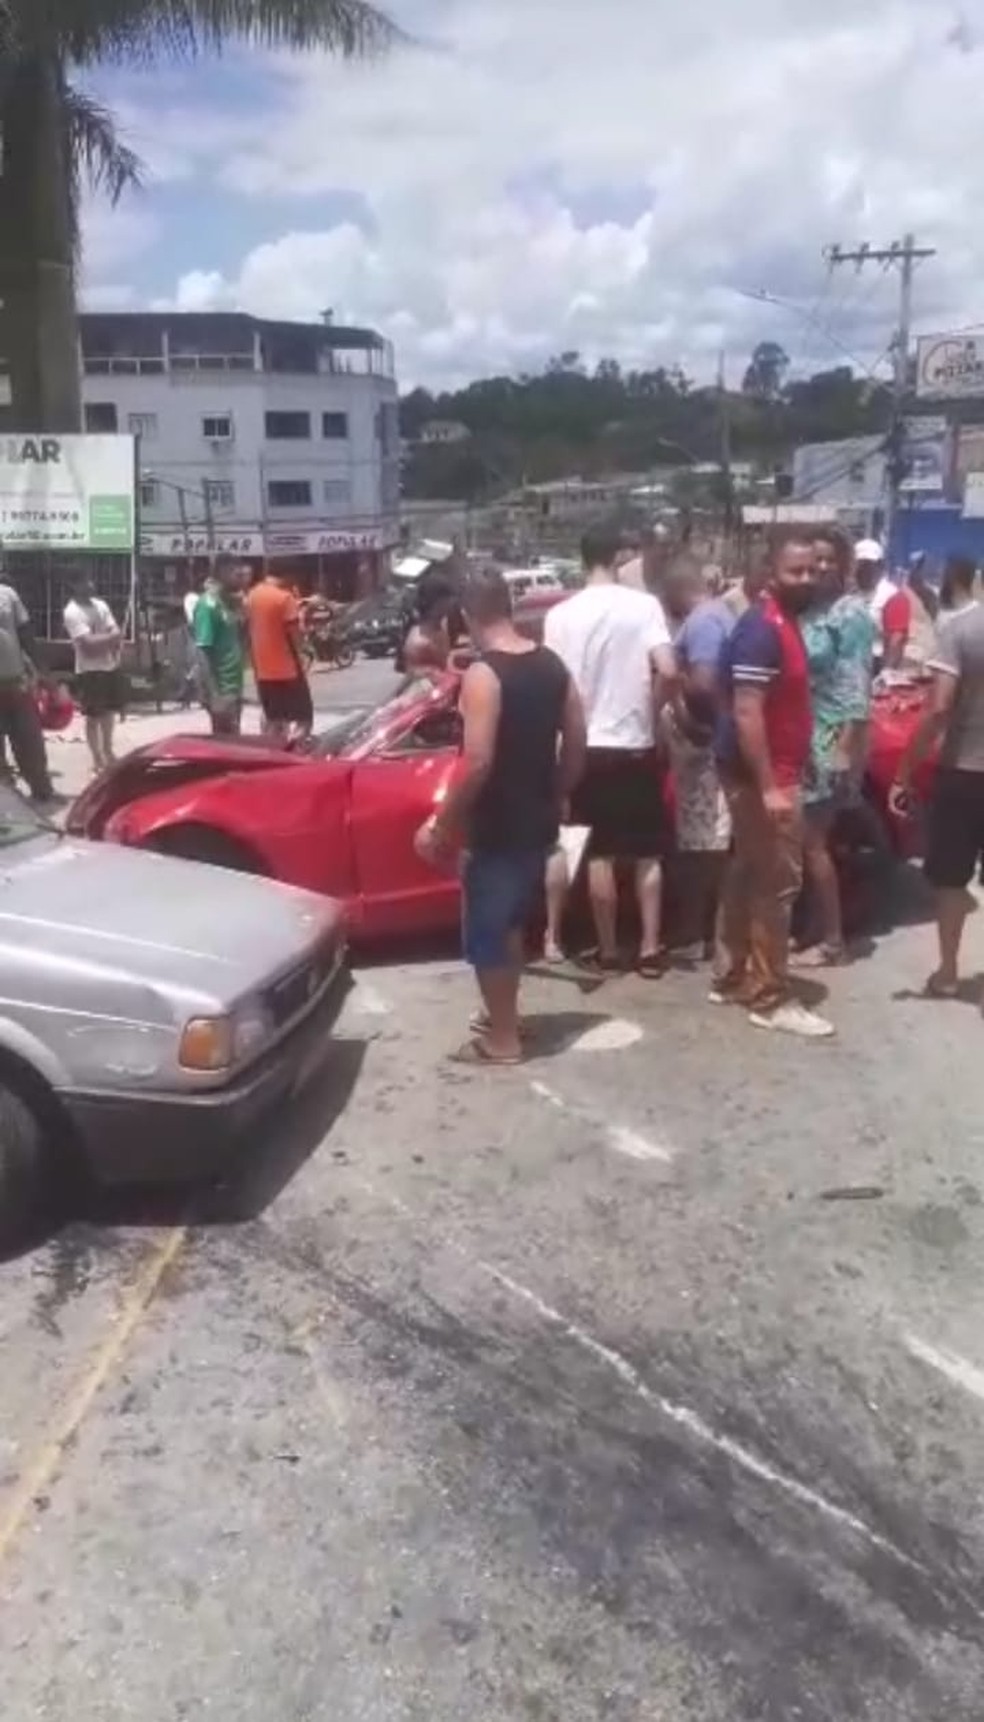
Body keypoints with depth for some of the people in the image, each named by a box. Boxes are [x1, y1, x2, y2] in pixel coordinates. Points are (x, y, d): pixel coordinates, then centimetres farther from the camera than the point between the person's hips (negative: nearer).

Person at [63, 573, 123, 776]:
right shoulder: (72, 612, -14)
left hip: (111, 666, 7)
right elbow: (89, 642, -22)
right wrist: (110, 638, -9)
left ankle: (107, 751, 33)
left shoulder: (100, 604, 9)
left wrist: (102, 643, -14)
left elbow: (117, 634, 4)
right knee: (93, 716, -1)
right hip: (90, 670, -7)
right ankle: (98, 760, 6)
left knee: (109, 710, 17)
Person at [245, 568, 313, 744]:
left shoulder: (252, 597, 8)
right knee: (300, 718, 0)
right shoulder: (285, 597, -13)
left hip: (263, 671, 7)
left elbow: (249, 630, 13)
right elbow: (293, 634, -13)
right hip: (287, 670, -7)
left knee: (272, 721, 15)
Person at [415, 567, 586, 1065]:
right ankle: (502, 1014, 37)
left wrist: (439, 826, -16)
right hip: (538, 823, 8)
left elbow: (477, 764, -25)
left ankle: (502, 1039, 16)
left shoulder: (483, 674, -19)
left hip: (497, 830, -8)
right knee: (509, 923, 23)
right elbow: (576, 745, 9)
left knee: (485, 933, 6)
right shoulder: (552, 665, 4)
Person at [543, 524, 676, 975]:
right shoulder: (643, 605, -7)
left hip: (587, 746, 1)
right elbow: (667, 671, -15)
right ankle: (650, 950, 14)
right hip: (636, 745, -1)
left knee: (599, 855, 9)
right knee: (647, 854, 11)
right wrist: (651, 711, 3)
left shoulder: (560, 614, -3)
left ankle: (607, 951, 15)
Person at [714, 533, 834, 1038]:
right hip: (762, 774, -10)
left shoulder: (784, 622, 13)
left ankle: (735, 977, 25)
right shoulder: (763, 628, -18)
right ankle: (770, 998, 3)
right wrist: (769, 787, -28)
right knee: (778, 881, -5)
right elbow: (746, 712, -25)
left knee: (749, 873, 15)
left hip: (771, 770, 10)